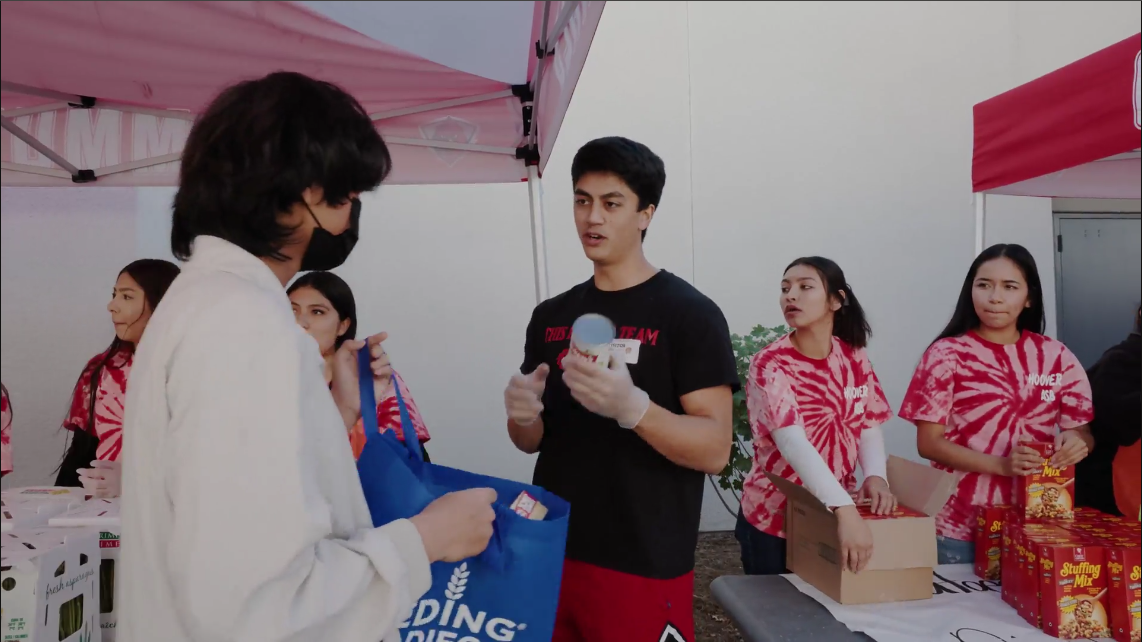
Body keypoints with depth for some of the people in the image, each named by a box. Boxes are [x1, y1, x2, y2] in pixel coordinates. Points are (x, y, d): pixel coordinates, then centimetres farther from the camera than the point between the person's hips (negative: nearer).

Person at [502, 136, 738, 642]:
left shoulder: (689, 313, -10)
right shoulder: (550, 316, 6)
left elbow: (714, 450, -15)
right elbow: (534, 441, 11)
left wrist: (630, 406, -30)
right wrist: (523, 415, -11)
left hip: (644, 567, -5)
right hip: (552, 554, 5)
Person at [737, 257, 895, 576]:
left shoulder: (853, 357, -1)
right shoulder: (770, 364, -18)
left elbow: (869, 428, -1)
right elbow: (793, 442, -30)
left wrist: (875, 476, -22)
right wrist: (846, 510, -41)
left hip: (838, 515, 4)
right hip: (774, 521, -4)